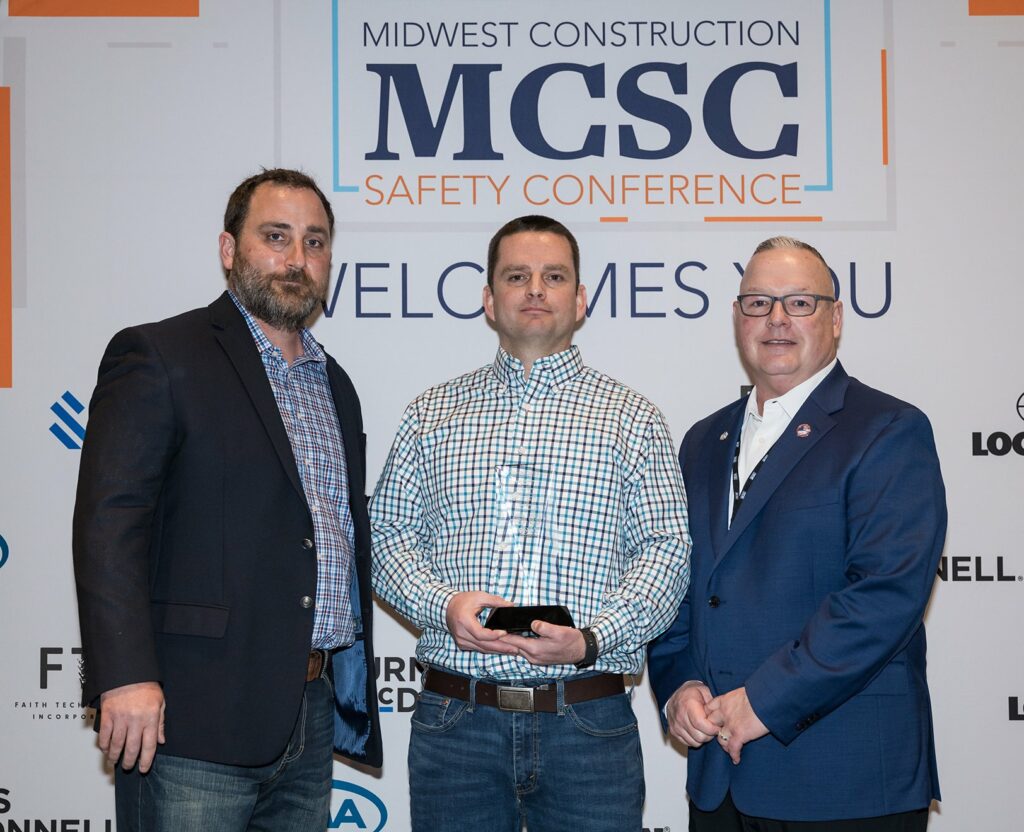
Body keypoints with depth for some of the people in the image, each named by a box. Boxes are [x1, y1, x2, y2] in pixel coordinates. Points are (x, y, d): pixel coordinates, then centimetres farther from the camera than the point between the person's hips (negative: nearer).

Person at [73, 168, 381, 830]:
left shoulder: (334, 384, 18)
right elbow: (109, 523, -13)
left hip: (314, 721, 7)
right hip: (195, 722, -6)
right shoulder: (158, 357, -4)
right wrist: (126, 676, -21)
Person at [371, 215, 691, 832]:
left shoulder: (632, 418, 6)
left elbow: (666, 550, 0)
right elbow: (389, 535, 9)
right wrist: (444, 605, -11)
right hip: (454, 718, 1)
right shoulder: (433, 415, 12)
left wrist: (590, 639, -15)